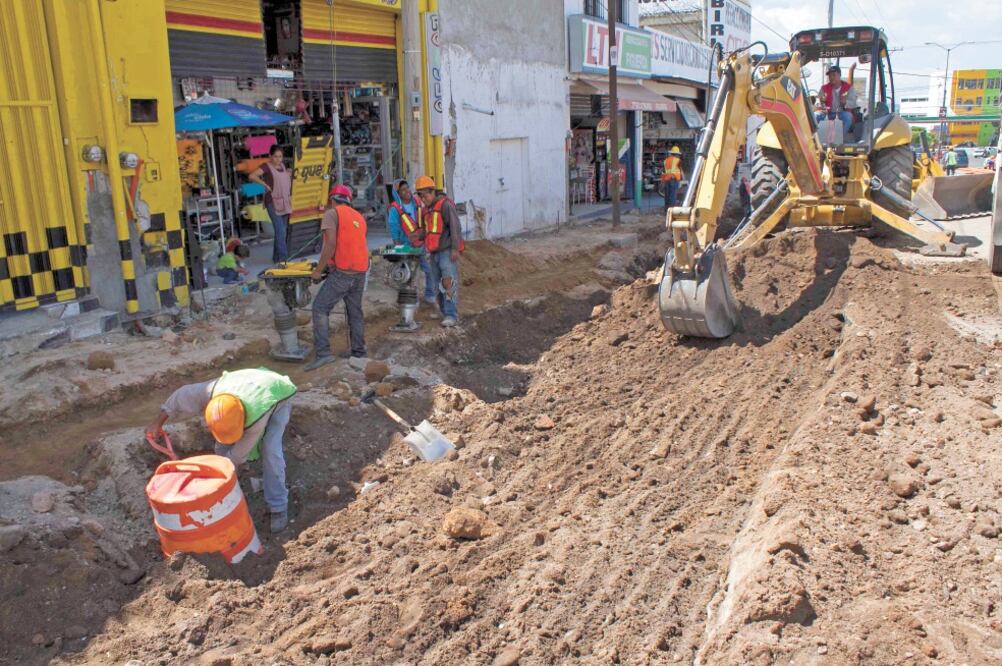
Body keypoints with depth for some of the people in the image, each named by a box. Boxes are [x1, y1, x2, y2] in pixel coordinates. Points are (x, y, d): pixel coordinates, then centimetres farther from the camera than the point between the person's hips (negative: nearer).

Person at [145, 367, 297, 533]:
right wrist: (158, 422, -6)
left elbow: (238, 454, -28)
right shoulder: (211, 392, -37)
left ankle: (278, 508, -11)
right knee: (223, 445, -6)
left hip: (277, 396, -5)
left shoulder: (257, 419, -45)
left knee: (270, 450, -24)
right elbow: (181, 396, -15)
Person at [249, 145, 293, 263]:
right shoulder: (266, 166, -6)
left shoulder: (282, 165, 14)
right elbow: (251, 176, -18)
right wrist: (265, 184, -14)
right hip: (273, 202, -7)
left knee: (284, 231, 8)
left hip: (284, 202, 7)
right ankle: (283, 257, -14)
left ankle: (276, 256, 18)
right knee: (280, 230, -14)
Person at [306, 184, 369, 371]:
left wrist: (318, 270, -9)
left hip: (342, 272, -7)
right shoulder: (359, 217, 18)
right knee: (355, 312, 16)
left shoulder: (332, 213, -3)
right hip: (360, 271, 7)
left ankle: (323, 353, -13)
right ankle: (358, 353, 21)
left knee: (320, 309, -3)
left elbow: (331, 244, -15)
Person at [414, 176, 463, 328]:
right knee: (438, 284, 10)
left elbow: (455, 227, -16)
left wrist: (455, 248, -22)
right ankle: (444, 311, 20)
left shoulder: (446, 204, -9)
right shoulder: (427, 209, 17)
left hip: (447, 251, -8)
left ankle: (452, 315, -17)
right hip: (434, 253, 8)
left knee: (449, 282, -14)